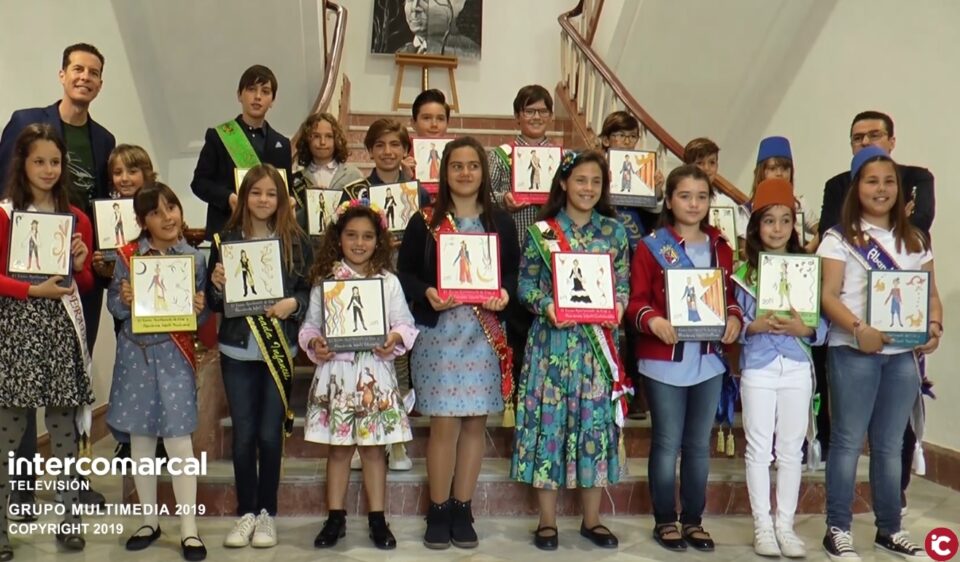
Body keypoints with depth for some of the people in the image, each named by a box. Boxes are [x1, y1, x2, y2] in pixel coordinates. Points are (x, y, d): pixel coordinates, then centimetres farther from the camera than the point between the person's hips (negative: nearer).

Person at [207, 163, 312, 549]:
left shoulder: (296, 240, 2)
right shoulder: (226, 239, 5)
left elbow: (312, 289, 3)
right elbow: (214, 302, 7)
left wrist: (293, 304, -16)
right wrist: (217, 284, -14)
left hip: (279, 349, -1)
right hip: (237, 349, 1)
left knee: (270, 433, 3)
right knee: (243, 433, 5)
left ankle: (267, 512, 17)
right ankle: (245, 513, 17)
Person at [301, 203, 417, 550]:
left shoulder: (388, 281, 3)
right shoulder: (324, 280, 3)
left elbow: (405, 322, 2)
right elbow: (311, 324, 4)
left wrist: (396, 338, -18)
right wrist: (314, 343, -15)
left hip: (375, 371, 0)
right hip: (336, 370, 0)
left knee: (373, 447, 7)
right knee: (338, 447, 8)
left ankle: (377, 519, 18)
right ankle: (335, 518, 21)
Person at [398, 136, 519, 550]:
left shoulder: (500, 221, 9)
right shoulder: (424, 221, 3)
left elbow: (516, 270, 10)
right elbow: (404, 271, 2)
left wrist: (505, 294, -10)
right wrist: (427, 294, -16)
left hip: (486, 332, 2)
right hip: (438, 329, -2)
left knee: (475, 421, 5)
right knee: (444, 422, -3)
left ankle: (462, 510, 17)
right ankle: (438, 511, 11)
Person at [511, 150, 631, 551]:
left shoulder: (614, 232, 8)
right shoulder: (542, 231, 1)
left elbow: (623, 283, 9)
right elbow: (525, 284, 0)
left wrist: (618, 308, -11)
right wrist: (546, 306, -18)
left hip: (599, 341, 2)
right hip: (553, 340, -2)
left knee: (596, 422, 6)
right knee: (549, 420, 0)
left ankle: (592, 519, 20)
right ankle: (547, 520, 13)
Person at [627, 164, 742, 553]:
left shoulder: (720, 249, 10)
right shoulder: (651, 247, -4)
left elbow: (731, 295, 14)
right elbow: (637, 301, -7)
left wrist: (734, 318, -7)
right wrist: (654, 321, -26)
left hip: (709, 360, 4)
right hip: (664, 360, -4)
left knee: (699, 444, 12)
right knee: (667, 443, 3)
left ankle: (694, 519, 24)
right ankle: (665, 520, 17)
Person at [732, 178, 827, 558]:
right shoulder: (743, 271, 1)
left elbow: (822, 321, 2)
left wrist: (805, 329, -17)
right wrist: (753, 326, -19)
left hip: (797, 367, 1)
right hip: (758, 367, -1)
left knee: (791, 449, 7)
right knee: (759, 448, 4)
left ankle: (785, 525, 17)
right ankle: (763, 526, 13)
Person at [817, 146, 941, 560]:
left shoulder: (915, 240, 14)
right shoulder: (840, 237, 0)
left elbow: (931, 293, 13)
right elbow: (829, 295, -9)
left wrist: (934, 326, -7)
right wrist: (859, 329, -24)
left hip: (903, 352, 4)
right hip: (853, 351, -4)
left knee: (890, 444, 11)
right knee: (848, 441, 0)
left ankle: (890, 529, 22)